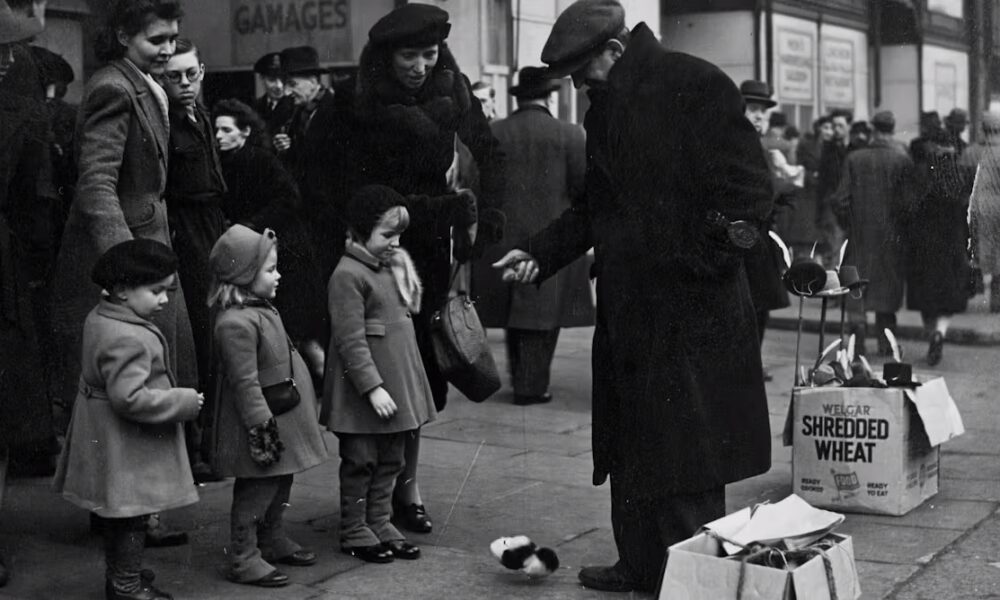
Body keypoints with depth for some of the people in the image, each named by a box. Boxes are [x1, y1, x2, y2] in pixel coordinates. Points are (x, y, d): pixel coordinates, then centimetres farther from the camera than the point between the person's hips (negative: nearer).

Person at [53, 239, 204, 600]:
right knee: (131, 515, 2)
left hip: (107, 437, 11)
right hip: (126, 448, -10)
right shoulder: (127, 339, -27)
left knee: (116, 515, 20)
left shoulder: (100, 318, 6)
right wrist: (184, 402, -22)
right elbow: (130, 398, -31)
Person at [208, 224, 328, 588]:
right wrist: (262, 427, -23)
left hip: (283, 419, 10)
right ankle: (243, 559, 8)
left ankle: (274, 542, 35)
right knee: (257, 490, -2)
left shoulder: (260, 310, 9)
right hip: (264, 423, -10)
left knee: (280, 482, 20)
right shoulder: (236, 323, -24)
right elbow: (245, 383, -24)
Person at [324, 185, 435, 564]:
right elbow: (351, 340, -19)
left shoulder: (395, 268, 12)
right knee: (360, 461, 3)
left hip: (398, 385, 8)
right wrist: (373, 387, -22)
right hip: (363, 391, -8)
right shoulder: (348, 275, -15)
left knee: (390, 461, 14)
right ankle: (354, 531, 15)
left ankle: (380, 523, 25)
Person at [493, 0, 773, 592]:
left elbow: (751, 187, -13)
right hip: (627, 305, 8)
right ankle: (642, 565, 27)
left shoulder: (696, 85, -11)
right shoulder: (607, 109, 14)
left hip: (692, 306, -8)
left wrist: (705, 261, -17)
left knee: (686, 451, -1)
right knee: (631, 445, 14)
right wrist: (539, 253, 10)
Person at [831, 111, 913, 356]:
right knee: (887, 285, 10)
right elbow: (907, 201, -11)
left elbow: (841, 198, -4)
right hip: (890, 234, -1)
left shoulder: (854, 158, -3)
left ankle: (858, 340, -3)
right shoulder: (902, 161, -7)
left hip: (860, 233, 1)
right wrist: (901, 224, 6)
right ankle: (886, 342, 14)